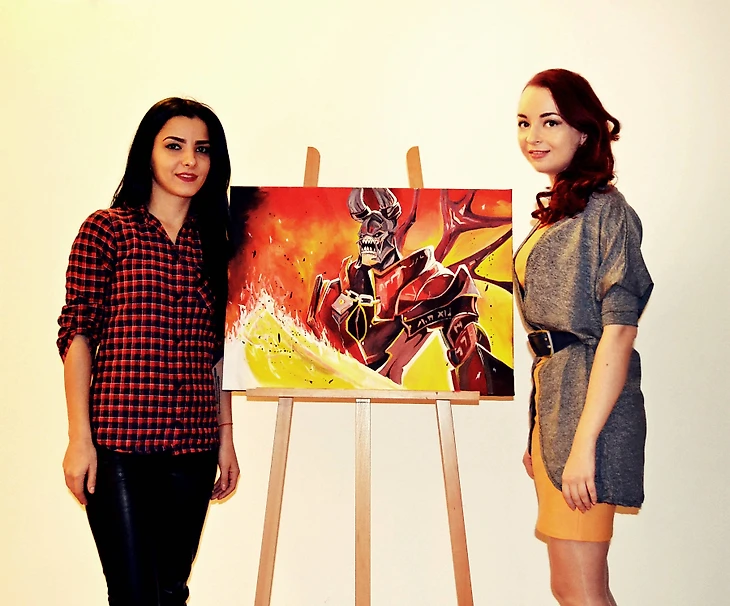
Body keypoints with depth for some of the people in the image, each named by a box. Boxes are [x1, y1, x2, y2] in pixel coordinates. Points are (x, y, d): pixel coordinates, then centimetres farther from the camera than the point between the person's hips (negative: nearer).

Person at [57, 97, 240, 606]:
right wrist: (79, 438, -9)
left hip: (193, 448, 4)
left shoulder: (213, 241, 12)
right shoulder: (106, 229, -1)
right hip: (118, 445, -4)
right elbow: (77, 333, -4)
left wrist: (226, 438, 13)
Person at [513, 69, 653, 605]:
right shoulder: (556, 213, 17)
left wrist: (583, 443, -21)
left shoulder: (605, 209, -9)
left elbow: (618, 332, -16)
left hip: (587, 394, -9)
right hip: (552, 392, 9)